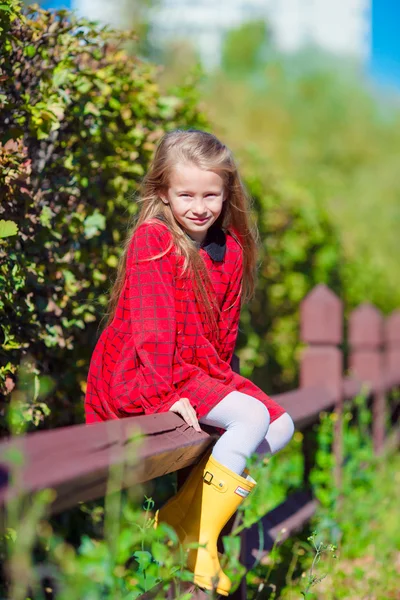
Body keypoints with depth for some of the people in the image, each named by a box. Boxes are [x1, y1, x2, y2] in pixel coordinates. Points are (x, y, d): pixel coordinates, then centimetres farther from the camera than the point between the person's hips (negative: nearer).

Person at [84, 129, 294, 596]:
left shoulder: (230, 247, 9)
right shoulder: (153, 240, -13)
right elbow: (151, 325, -19)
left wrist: (221, 376, 6)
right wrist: (167, 394, -25)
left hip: (201, 369, 9)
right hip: (140, 376, -8)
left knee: (281, 426, 0)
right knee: (253, 415, -23)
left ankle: (184, 509, -3)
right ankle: (196, 532, -16)